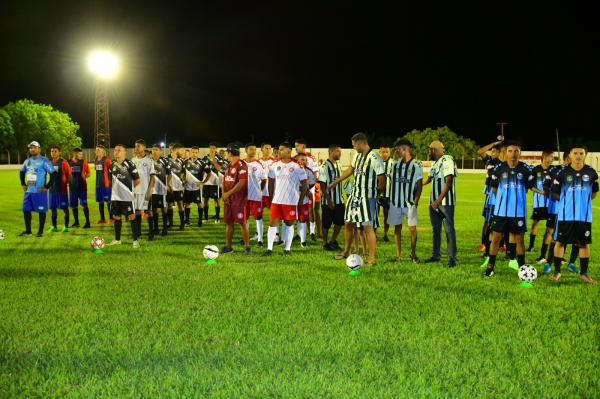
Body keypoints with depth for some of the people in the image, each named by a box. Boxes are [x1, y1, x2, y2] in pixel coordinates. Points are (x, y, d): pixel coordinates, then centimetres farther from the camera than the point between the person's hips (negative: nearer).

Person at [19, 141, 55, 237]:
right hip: (28, 191, 7)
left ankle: (40, 231, 11)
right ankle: (28, 231, 19)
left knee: (41, 211, 2)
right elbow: (22, 172, 29)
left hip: (39, 192, -7)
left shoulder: (44, 161, -10)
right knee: (26, 210, 8)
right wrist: (23, 184, 18)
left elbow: (53, 174, -13)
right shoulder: (27, 161, 11)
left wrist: (47, 187, -13)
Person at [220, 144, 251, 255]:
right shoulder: (229, 166, 15)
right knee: (228, 222, 10)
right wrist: (224, 194, 0)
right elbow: (225, 181, 18)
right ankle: (228, 246, 17)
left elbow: (242, 183, -19)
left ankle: (247, 247, 1)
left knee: (242, 222, -6)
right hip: (228, 199, 9)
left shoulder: (241, 165, -13)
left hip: (239, 198, -9)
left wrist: (228, 193, -15)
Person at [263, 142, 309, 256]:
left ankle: (288, 249, 14)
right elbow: (271, 182, 15)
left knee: (289, 223, 5)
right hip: (276, 200, 3)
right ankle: (269, 249, 1)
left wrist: (301, 199, -1)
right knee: (272, 223, -2)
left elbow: (304, 184, -1)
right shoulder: (275, 166, 6)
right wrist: (271, 197, 11)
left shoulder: (297, 167, -6)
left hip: (291, 201, -3)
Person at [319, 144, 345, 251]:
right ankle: (325, 244, 17)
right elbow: (322, 185, -16)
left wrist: (341, 197, 14)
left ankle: (333, 241, 23)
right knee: (326, 224, 4)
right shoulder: (325, 166, -15)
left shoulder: (337, 165, 9)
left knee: (340, 221, 8)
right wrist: (329, 200, -18)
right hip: (328, 201, -7)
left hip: (339, 200, 7)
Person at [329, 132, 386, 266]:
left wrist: (375, 193, -1)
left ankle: (372, 258, 1)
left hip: (367, 197, -8)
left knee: (368, 227, -6)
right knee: (348, 224, 17)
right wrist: (335, 182, 32)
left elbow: (382, 180, -17)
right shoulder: (357, 156, 8)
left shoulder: (374, 158, -19)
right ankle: (346, 251, 34)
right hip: (355, 195, 8)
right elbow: (350, 170, 24)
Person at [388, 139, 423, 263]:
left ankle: (413, 254, 17)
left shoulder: (416, 165, -5)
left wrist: (416, 201, -10)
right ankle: (398, 255, 13)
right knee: (397, 228, 6)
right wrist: (390, 198, 6)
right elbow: (392, 183, 13)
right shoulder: (396, 164, 8)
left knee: (412, 228, 1)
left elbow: (419, 186, -2)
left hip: (410, 202, -4)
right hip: (395, 202, 4)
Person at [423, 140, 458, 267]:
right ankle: (435, 255, 22)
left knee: (449, 229, -6)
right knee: (436, 229, 13)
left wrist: (439, 200, -22)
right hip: (434, 202, 9)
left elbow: (448, 183, -19)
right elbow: (430, 179, 27)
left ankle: (452, 258, -4)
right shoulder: (435, 163, 15)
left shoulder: (446, 161, -13)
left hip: (445, 202, -9)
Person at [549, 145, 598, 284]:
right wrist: (567, 201, 1)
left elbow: (594, 193, 13)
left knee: (584, 243, 6)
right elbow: (555, 193, 5)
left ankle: (584, 273, 18)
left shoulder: (591, 173, 1)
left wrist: (583, 200, 4)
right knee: (560, 242, 2)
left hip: (584, 215, 1)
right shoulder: (563, 173, -2)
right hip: (565, 215, -1)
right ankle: (557, 271, 13)